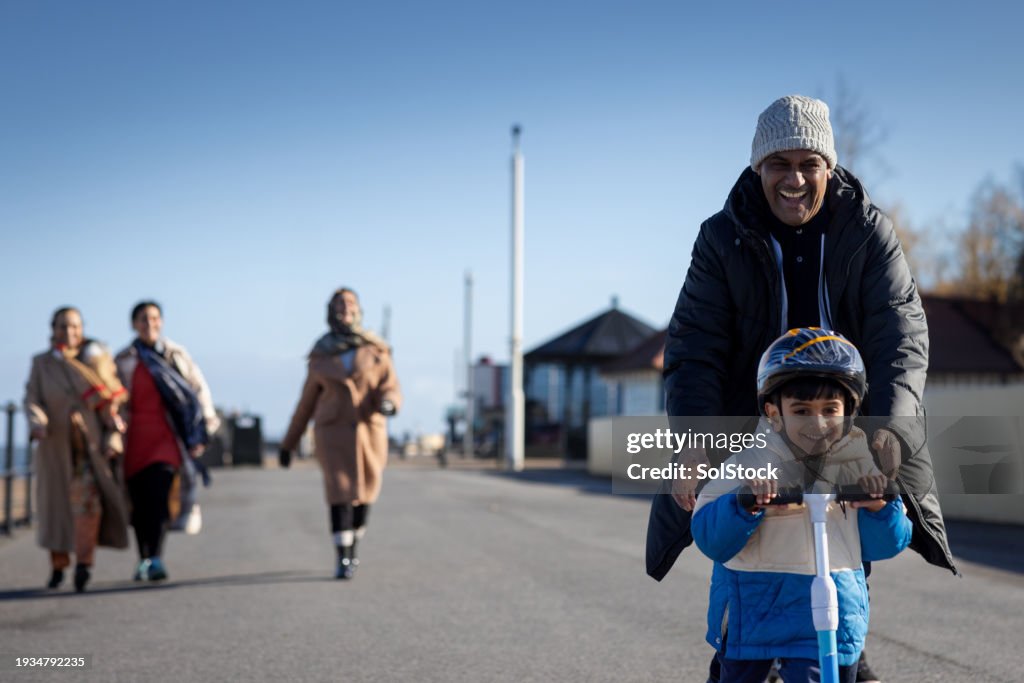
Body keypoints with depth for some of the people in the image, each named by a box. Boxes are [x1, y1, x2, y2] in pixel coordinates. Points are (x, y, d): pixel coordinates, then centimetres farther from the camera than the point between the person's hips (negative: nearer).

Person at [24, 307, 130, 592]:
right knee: (56, 503, 9)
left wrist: (114, 434, -10)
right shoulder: (42, 364, 4)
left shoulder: (94, 357, 3)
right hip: (56, 443, 2)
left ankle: (83, 563, -25)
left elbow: (112, 400, 2)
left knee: (87, 496, -19)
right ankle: (58, 565, 25)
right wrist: (36, 423, -27)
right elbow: (32, 400, -6)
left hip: (90, 442, -1)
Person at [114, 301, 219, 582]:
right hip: (136, 438, 1)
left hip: (167, 434, -1)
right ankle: (145, 559, 15)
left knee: (158, 494, -17)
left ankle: (154, 559, -21)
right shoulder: (123, 360, 9)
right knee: (139, 500, 2)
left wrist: (201, 432, 2)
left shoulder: (176, 355, 9)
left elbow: (199, 390, 8)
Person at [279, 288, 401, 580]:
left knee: (362, 495, 10)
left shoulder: (376, 351, 3)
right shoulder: (321, 357, 4)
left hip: (368, 432, 1)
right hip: (333, 432, -1)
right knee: (339, 492, -14)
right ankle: (343, 560, -10)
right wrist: (288, 444, 12)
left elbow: (391, 390, -5)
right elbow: (306, 403, 11)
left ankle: (351, 547, 34)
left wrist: (389, 403, -30)